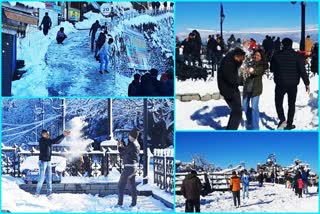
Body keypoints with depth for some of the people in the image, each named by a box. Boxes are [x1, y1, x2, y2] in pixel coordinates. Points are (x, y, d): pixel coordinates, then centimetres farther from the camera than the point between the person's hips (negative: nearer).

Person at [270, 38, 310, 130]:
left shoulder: (276, 55, -6)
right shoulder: (297, 56, -8)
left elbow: (272, 69, 6)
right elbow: (302, 71, -12)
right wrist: (307, 83, -5)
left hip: (280, 84, -1)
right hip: (293, 84, 1)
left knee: (278, 102, 12)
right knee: (291, 104, 13)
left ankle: (282, 120, -8)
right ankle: (289, 124, 16)